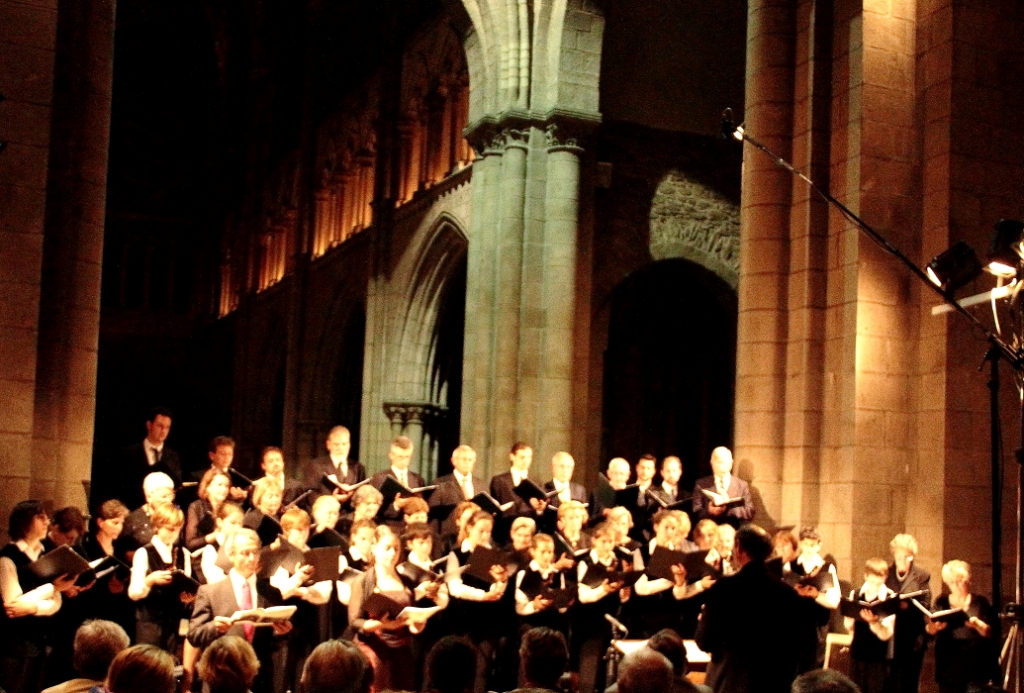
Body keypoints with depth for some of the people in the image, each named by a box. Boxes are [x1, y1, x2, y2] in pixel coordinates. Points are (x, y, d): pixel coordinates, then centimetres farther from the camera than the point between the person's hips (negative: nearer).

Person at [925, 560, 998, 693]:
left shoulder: (980, 602, 9)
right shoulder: (941, 603, 12)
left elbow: (990, 632, 2)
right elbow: (928, 630, 2)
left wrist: (977, 624, -18)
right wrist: (934, 626, -21)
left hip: (977, 666, -1)